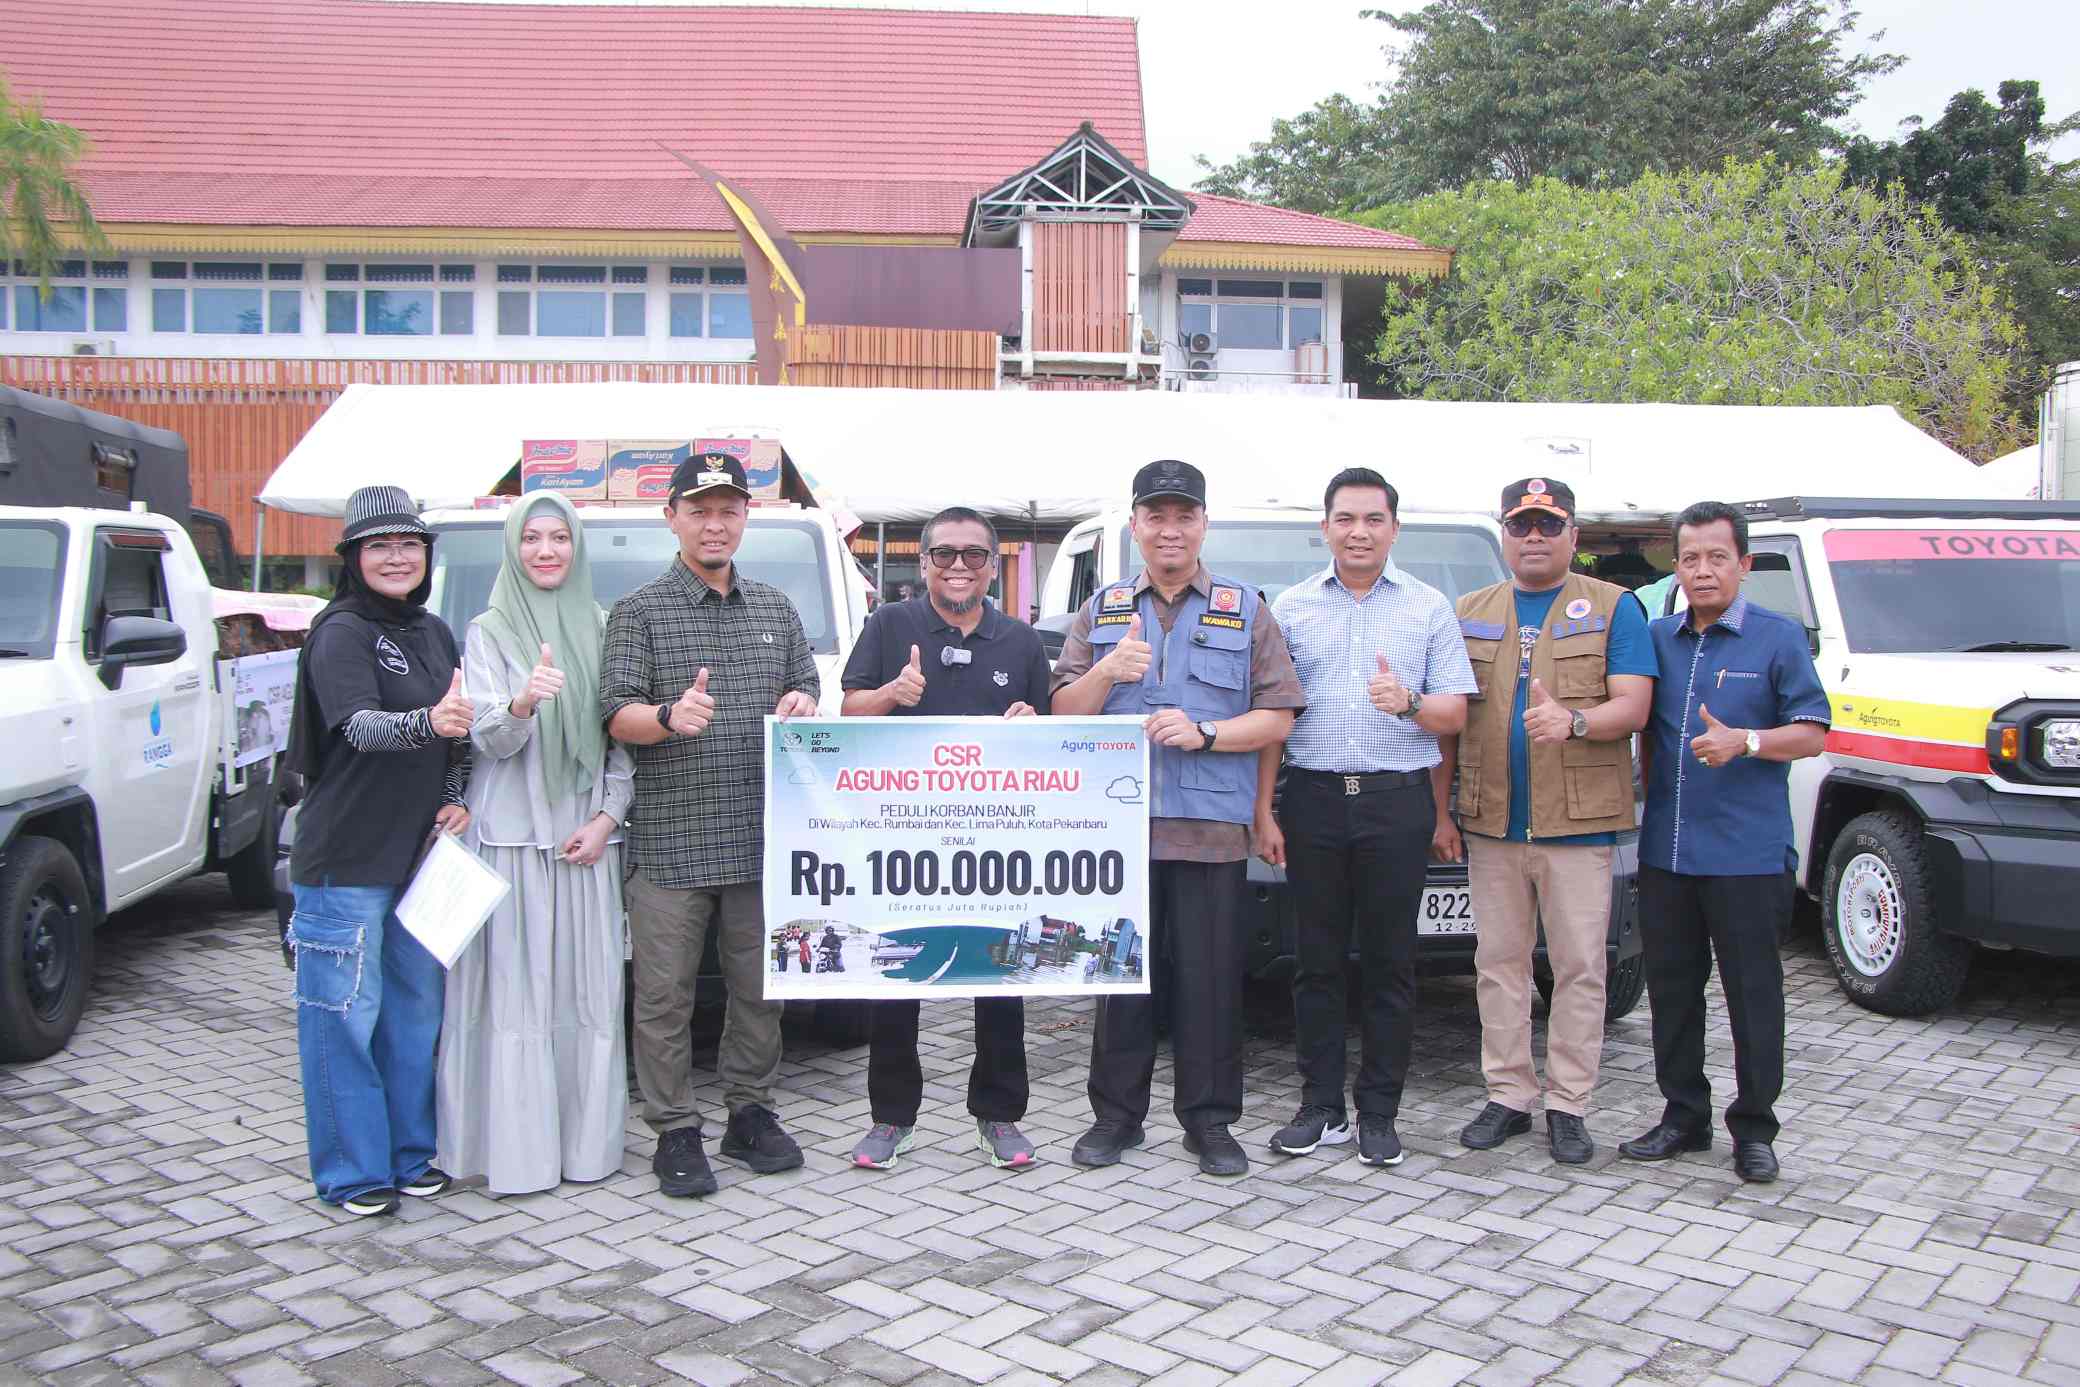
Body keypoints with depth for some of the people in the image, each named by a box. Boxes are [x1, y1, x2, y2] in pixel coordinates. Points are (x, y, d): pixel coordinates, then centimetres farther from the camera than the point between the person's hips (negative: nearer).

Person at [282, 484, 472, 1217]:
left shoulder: (435, 633, 11)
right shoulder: (342, 633, -10)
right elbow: (359, 727, -26)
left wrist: (455, 798, 1)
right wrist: (426, 723, -45)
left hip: (420, 854, 7)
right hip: (346, 859, -7)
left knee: (416, 1007, 14)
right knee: (346, 1016, 0)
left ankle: (411, 1153, 26)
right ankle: (353, 1172, 12)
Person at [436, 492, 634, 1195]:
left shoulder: (600, 629, 10)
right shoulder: (490, 632, 1)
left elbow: (621, 739, 11)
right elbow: (489, 741, -9)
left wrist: (606, 817, -1)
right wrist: (521, 704, -30)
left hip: (585, 839, 3)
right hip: (511, 838, -3)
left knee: (587, 992, 5)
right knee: (514, 993, -2)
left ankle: (585, 1139, 15)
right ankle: (515, 1147, 5)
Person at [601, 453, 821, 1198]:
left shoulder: (776, 608, 15)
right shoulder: (639, 611, 1)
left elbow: (808, 691, 18)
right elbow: (616, 714, -6)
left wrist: (803, 706, -6)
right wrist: (670, 717, -27)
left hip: (762, 842, 4)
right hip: (670, 843, -4)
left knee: (761, 988, 11)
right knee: (665, 995, 1)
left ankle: (750, 1115, 25)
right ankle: (675, 1132, 13)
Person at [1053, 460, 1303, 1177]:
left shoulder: (1245, 610, 9)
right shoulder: (1100, 611, 14)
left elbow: (1278, 716, 3)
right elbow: (1065, 713, 8)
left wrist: (1204, 733, -12)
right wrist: (1106, 672, -12)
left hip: (1211, 829, -1)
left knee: (1210, 977, 2)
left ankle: (1209, 1120, 15)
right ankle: (1116, 1115, 19)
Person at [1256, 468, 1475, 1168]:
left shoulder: (1430, 607, 8)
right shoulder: (1291, 606, 9)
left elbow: (1455, 714, 6)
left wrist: (1409, 703, -16)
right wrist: (1264, 812, 1)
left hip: (1398, 801, -1)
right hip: (1312, 797, 1)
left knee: (1390, 961, 3)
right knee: (1318, 959, 6)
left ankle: (1378, 1115, 13)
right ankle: (1321, 1108, 15)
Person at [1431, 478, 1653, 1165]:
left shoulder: (1613, 608, 4)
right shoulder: (1470, 613, 13)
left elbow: (1632, 705, -6)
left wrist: (1573, 722, -26)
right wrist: (1441, 812, 8)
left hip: (1578, 823, -3)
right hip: (1491, 824, 3)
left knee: (1579, 967, 2)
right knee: (1499, 963, 8)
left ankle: (1568, 1105, 12)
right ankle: (1508, 1095, 18)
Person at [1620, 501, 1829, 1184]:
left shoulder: (1778, 637, 0)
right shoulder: (1656, 638, 12)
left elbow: (1812, 733, -3)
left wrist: (1743, 741, -19)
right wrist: (1647, 789, 7)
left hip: (1748, 853, -4)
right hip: (1664, 849, 4)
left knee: (1753, 992, 2)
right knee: (1671, 987, 11)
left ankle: (1754, 1128, 15)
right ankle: (1683, 1116, 23)